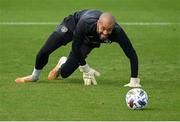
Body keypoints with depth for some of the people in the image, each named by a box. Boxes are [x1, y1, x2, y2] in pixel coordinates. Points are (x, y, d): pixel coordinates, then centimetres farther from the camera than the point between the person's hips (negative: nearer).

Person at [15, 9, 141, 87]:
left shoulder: (117, 32, -43)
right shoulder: (86, 23, -45)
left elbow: (132, 54, -36)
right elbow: (75, 46, -29)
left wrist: (134, 81, -41)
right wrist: (86, 69, -24)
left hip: (89, 41, 2)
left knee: (65, 73, -5)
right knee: (44, 52, -7)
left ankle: (62, 65, 36)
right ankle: (35, 76, 28)